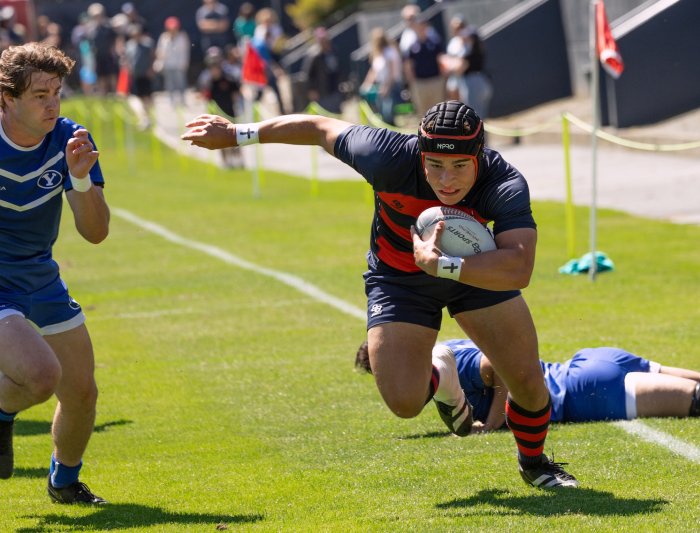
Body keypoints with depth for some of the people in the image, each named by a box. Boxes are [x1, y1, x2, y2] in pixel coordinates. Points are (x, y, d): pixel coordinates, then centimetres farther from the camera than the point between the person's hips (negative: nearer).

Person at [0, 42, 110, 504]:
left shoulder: (70, 141, -9)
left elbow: (96, 232, -13)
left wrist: (81, 178, -28)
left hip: (40, 278, 5)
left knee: (81, 391, 10)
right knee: (41, 375, -28)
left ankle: (65, 481, 39)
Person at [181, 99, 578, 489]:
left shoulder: (505, 184, -36)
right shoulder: (390, 158, -35)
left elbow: (519, 269, -49)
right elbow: (321, 129, -17)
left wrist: (441, 265, -56)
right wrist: (238, 133, -7)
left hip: (475, 270, 0)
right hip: (398, 277, 0)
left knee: (528, 381, -5)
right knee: (404, 402, -14)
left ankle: (534, 462, 29)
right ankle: (441, 377, 25)